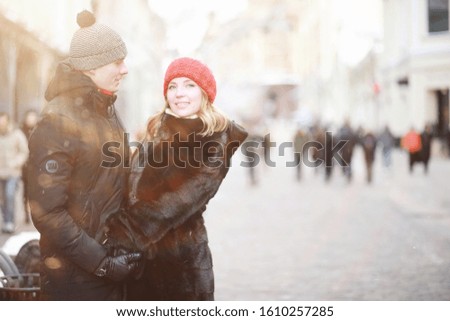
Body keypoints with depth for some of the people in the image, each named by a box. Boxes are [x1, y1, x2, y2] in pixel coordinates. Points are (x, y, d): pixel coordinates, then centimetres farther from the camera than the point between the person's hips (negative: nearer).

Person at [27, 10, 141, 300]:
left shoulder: (107, 113, 9)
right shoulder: (59, 121, -16)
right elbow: (46, 212, -19)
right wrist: (101, 263, -18)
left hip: (111, 264, 7)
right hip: (75, 276, -7)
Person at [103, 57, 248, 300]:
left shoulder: (217, 141, -7)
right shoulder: (157, 130, 11)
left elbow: (183, 198, -18)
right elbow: (135, 186, 5)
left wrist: (127, 229, -24)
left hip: (183, 256, -5)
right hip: (138, 255, 5)